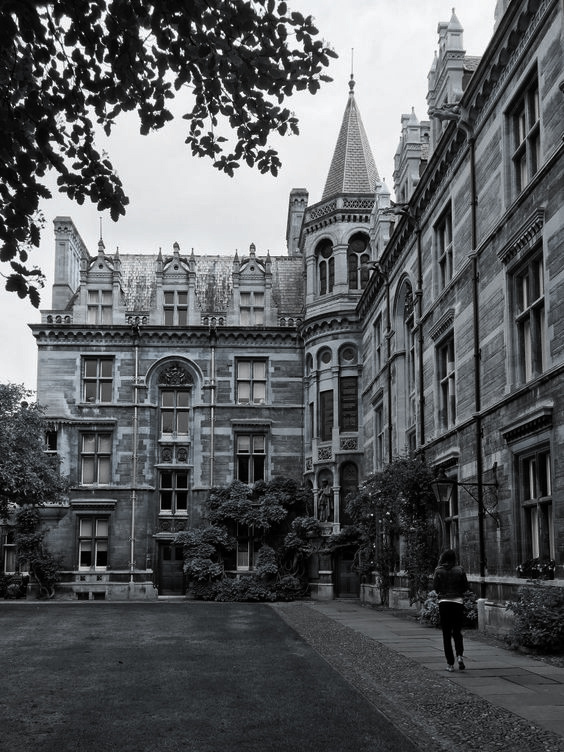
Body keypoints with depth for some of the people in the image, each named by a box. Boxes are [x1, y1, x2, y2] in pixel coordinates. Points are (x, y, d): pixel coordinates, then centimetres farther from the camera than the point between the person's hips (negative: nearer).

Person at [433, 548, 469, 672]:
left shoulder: (439, 571, -5)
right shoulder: (460, 570, -3)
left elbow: (435, 587, -5)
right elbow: (465, 587, 1)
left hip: (444, 603, -1)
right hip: (458, 602, 1)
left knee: (446, 634, 6)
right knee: (457, 632, 12)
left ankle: (450, 663, 4)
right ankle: (460, 655, -12)